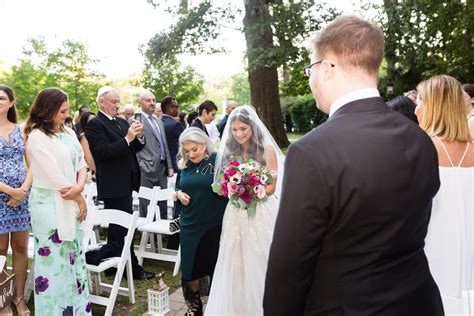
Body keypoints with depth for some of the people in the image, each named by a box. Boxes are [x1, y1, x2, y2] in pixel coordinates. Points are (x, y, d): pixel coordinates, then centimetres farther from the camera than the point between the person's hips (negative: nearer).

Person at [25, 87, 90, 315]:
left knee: (74, 257, 14)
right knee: (54, 259, 2)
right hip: (49, 206, -7)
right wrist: (80, 199, -8)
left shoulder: (68, 133, 8)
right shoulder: (37, 137, -12)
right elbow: (54, 177, -15)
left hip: (71, 205, 7)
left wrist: (79, 187, -13)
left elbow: (81, 163, 7)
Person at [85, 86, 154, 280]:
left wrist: (138, 137, -4)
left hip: (126, 183, 8)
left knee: (117, 228, 16)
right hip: (113, 185, -8)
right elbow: (104, 152, -19)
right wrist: (127, 138, -23)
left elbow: (133, 149, 16)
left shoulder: (122, 122, 15)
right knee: (122, 228, -1)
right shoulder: (95, 124, -9)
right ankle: (132, 268, 8)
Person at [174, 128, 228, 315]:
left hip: (215, 225, -4)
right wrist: (179, 194, -4)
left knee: (215, 268, 11)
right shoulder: (184, 165, 5)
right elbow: (178, 187, 17)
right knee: (191, 268, 12)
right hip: (190, 225, 4)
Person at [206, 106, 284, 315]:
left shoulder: (267, 149, -6)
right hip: (236, 214, 4)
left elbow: (271, 187, -7)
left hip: (261, 213, -4)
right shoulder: (230, 150, 8)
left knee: (258, 262, 6)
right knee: (235, 263, 9)